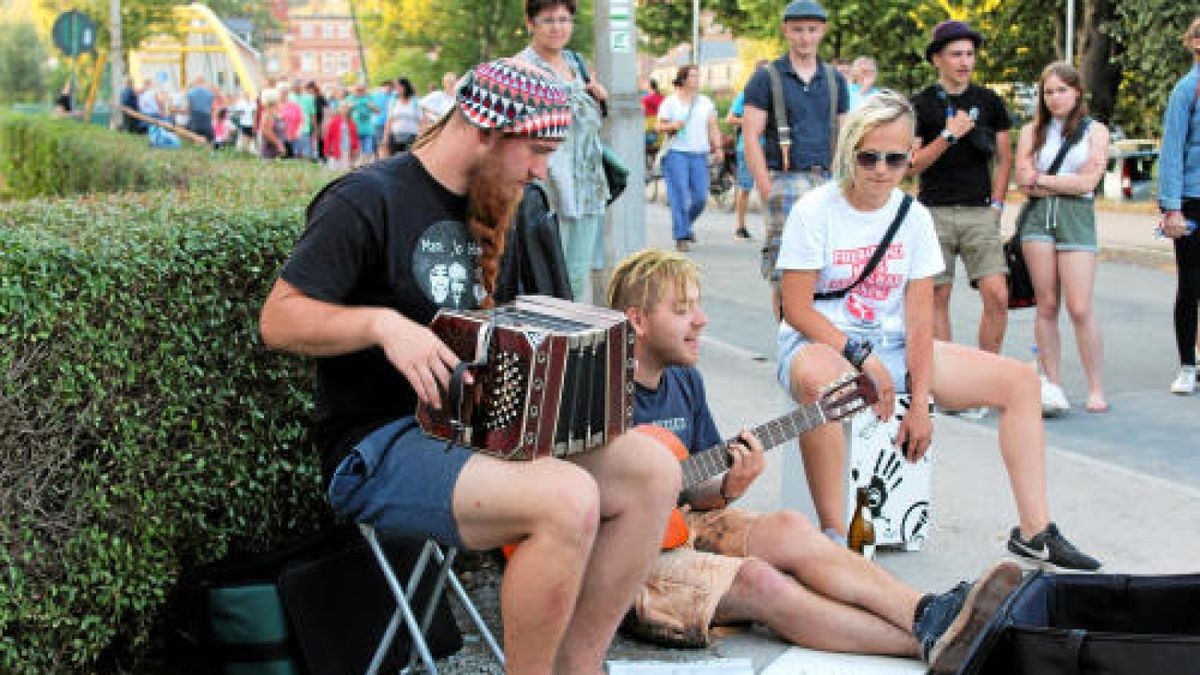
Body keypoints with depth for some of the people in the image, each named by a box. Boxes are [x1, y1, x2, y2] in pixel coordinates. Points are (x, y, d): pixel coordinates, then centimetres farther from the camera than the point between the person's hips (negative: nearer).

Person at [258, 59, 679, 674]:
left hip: (473, 428, 9)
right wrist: (382, 323, -30)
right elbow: (278, 319, -15)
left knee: (653, 470, -8)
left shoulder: (478, 208, 16)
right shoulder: (367, 201, -11)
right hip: (377, 451, -9)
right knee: (569, 499, -32)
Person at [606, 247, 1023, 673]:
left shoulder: (684, 381, 10)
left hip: (683, 523, 8)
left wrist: (726, 489, -7)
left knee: (789, 530, -17)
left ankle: (929, 614, -27)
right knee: (759, 580, -25)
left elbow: (691, 490, 14)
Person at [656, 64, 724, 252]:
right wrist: (673, 126, -17)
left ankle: (687, 223, 26)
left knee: (700, 197, -2)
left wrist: (717, 147, -1)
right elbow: (660, 126, 3)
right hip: (676, 153, -3)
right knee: (679, 197, -9)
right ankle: (681, 236, -5)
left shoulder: (706, 102, 15)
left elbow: (713, 128, 13)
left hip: (699, 154, 3)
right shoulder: (670, 102, 5)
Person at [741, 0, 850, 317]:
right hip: (785, 180, -4)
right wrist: (767, 191, -12)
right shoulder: (767, 78, 1)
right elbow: (751, 137, -4)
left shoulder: (835, 80, 15)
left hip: (826, 180, 4)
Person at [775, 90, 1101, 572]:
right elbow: (796, 308, -13)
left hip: (891, 346, 6)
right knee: (817, 381, -44)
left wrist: (920, 403, -11)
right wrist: (863, 357, -21)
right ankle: (833, 533, -36)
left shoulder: (914, 217, 3)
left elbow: (919, 318, -2)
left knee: (1021, 381, -4)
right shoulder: (815, 211, -10)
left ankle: (1034, 531, -2)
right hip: (820, 344, -6)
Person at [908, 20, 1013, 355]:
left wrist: (996, 205, 5)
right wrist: (947, 136, -14)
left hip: (980, 213, 2)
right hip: (935, 212, -2)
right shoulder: (921, 104, 1)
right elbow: (910, 166, -3)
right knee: (937, 298, 1)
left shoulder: (989, 101, 10)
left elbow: (1004, 158, 15)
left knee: (997, 296, -8)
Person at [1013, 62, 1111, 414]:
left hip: (1076, 217, -2)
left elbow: (1087, 182, -4)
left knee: (1080, 308, -8)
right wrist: (1068, 183, -5)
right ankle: (1052, 385, 7)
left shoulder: (1095, 131, 8)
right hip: (1037, 217, 2)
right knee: (1046, 305, 1)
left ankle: (1096, 388, 0)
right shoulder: (1032, 131, 12)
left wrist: (1042, 179, -2)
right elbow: (1024, 180, 0)